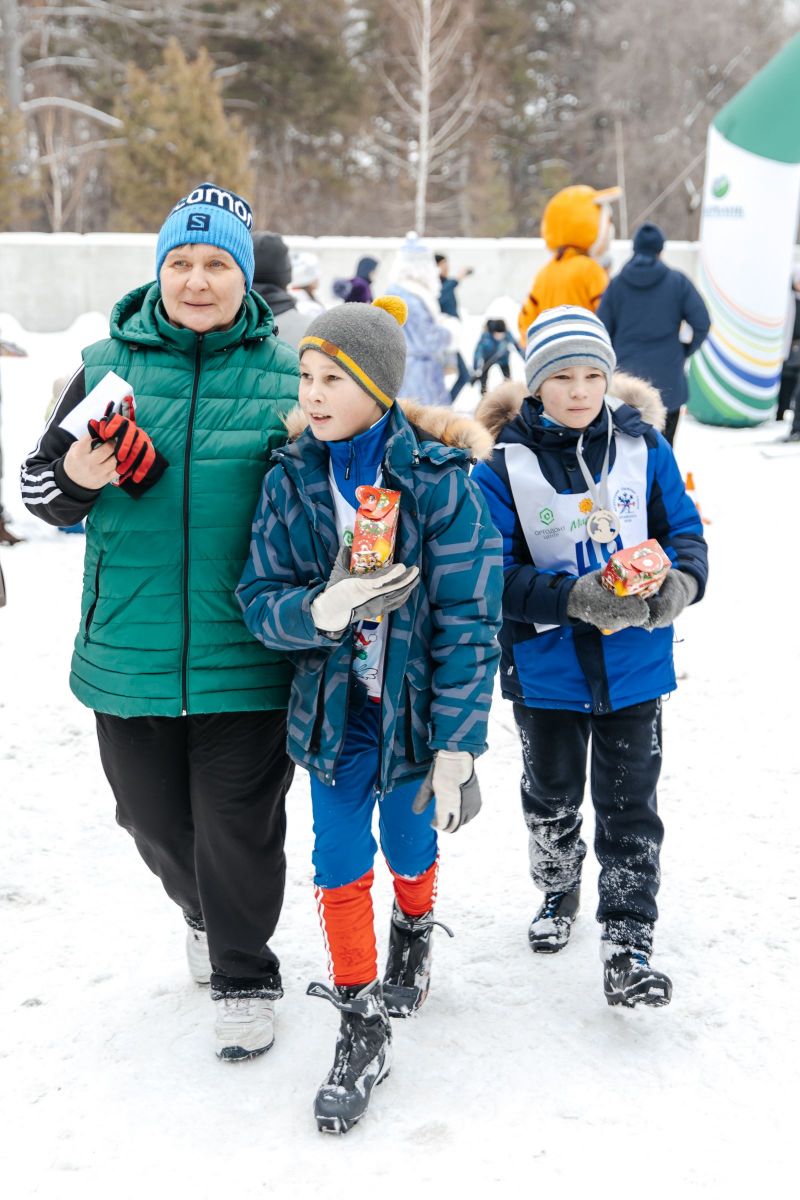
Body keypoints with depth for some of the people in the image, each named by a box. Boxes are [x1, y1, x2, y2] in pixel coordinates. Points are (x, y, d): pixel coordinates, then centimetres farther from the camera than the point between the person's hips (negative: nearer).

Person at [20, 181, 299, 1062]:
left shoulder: (286, 376, 0)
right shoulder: (109, 364, 3)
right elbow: (39, 486, 6)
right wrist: (73, 478, -17)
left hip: (245, 654, -2)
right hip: (130, 652, 2)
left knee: (239, 825, 5)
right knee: (153, 817, 17)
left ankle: (244, 977, 26)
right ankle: (201, 911, 48)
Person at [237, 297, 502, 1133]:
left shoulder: (440, 481, -15)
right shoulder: (290, 480, -5)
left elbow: (468, 620, -15)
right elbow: (259, 600, -5)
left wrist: (456, 748, -18)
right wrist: (324, 610, -28)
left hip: (413, 709, -2)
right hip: (332, 710, 2)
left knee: (411, 850, 17)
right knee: (340, 870, 4)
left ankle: (413, 937, 52)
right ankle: (360, 1032, 21)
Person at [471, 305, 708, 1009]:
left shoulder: (645, 449, -3)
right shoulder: (505, 467, -9)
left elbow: (686, 535, 0)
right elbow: (498, 575, -13)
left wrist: (679, 583, -23)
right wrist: (574, 597, -29)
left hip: (634, 665, 0)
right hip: (545, 668, 0)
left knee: (629, 809, 4)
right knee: (551, 799, 20)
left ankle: (628, 946, 13)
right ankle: (558, 892, 46)